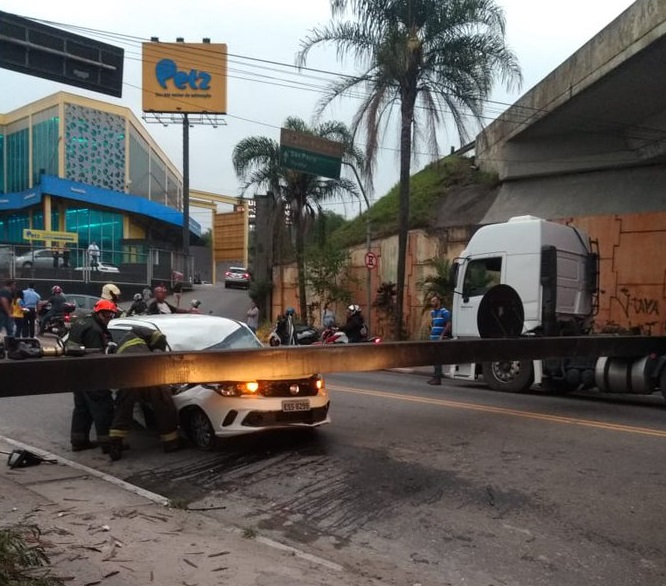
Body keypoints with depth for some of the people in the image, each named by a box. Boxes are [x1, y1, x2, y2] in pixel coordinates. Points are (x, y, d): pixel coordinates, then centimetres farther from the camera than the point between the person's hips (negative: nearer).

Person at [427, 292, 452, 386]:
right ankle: (435, 377, 16)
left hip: (440, 338, -8)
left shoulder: (444, 312, -9)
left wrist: (442, 335, -18)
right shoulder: (433, 312, 16)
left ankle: (437, 378, -7)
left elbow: (448, 325, -15)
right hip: (433, 338, 8)